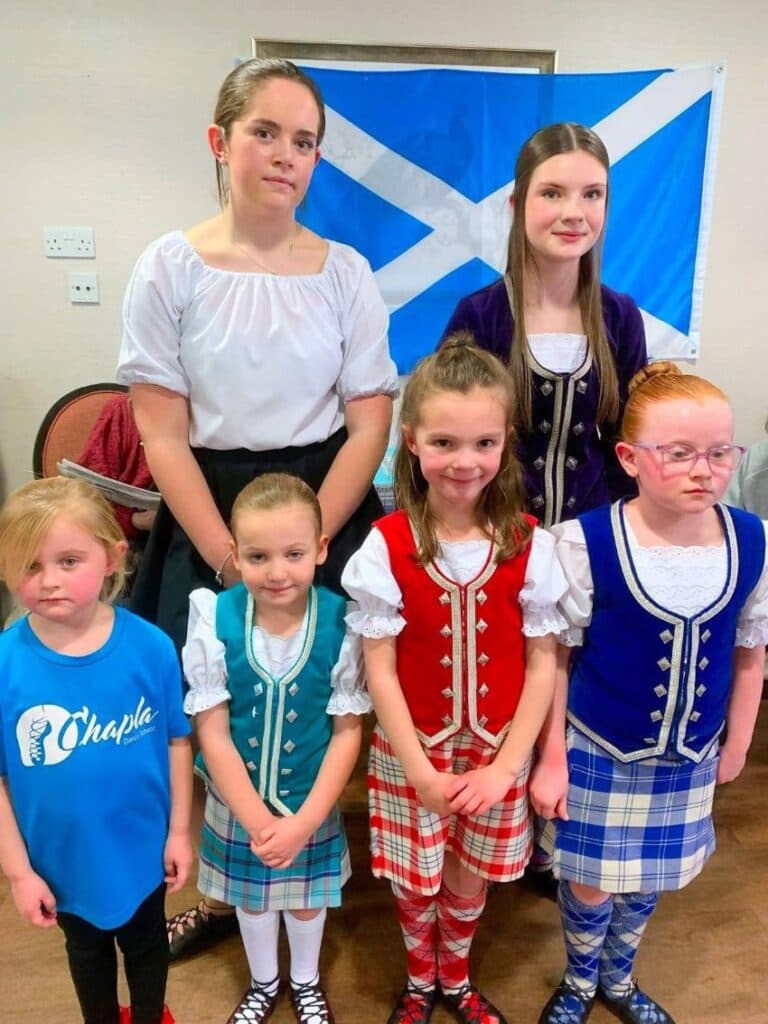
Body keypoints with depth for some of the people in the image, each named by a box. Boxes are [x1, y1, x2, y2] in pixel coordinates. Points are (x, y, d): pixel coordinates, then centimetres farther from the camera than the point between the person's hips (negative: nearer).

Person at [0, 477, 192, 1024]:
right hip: (63, 858, 1)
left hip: (144, 848, 0)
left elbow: (177, 740, -10)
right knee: (87, 949, 29)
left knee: (146, 942, 27)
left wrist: (180, 831, -4)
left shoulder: (150, 646, -22)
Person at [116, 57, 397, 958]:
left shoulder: (345, 273, 1)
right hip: (207, 514, 0)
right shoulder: (169, 268, -2)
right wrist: (232, 560, -10)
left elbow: (370, 425, -2)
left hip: (328, 510, 1)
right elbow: (163, 435, -5)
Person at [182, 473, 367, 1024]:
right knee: (251, 896, 24)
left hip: (313, 804, 0)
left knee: (306, 897, 23)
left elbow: (348, 732, -14)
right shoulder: (215, 621, -22)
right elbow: (213, 733, -15)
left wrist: (304, 821, -16)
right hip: (238, 805, 1)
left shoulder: (342, 625, -22)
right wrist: (258, 819, -15)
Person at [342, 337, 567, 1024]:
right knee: (413, 883, 17)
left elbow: (542, 665, -6)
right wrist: (420, 770, -12)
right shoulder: (387, 546, -16)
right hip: (412, 749, -1)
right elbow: (380, 670, -11)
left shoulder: (529, 544, -12)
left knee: (469, 882, 20)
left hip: (496, 750, 1)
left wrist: (505, 766, -9)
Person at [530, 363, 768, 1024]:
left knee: (648, 880, 23)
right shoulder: (587, 542, -22)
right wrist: (551, 757, -8)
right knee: (590, 884, 14)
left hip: (690, 758, 4)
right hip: (599, 753, -3)